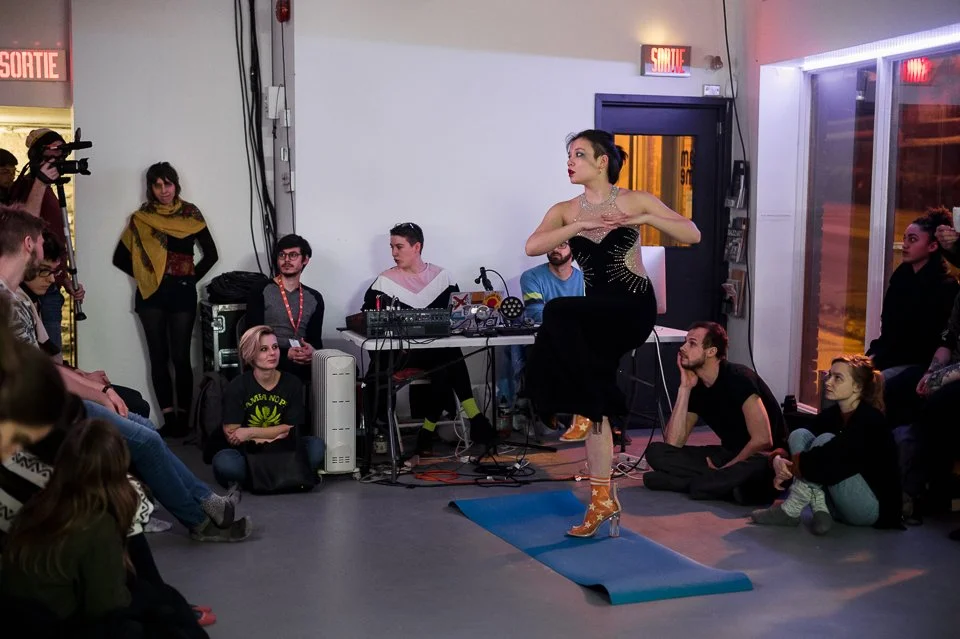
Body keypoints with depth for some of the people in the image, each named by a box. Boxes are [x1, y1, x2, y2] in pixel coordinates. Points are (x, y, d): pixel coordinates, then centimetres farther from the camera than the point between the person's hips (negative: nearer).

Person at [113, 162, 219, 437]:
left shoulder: (190, 214, 5)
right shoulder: (141, 218, 6)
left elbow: (211, 254, 7)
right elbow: (120, 258, 8)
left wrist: (191, 277, -1)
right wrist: (143, 274, 0)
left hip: (182, 293, -1)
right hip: (151, 294, 1)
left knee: (180, 357, -4)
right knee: (159, 357, 2)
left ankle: (183, 419, 3)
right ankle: (168, 419, 6)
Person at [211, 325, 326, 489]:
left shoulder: (292, 384, 1)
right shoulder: (237, 388, -5)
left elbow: (291, 430, 1)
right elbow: (231, 434, -9)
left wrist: (250, 433, -10)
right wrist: (276, 434, -15)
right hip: (247, 453, -2)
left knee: (316, 446, -23)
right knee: (223, 461, -34)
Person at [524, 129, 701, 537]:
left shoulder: (636, 200, 0)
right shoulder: (565, 211, 7)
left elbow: (693, 234, -3)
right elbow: (532, 247, -11)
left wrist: (647, 219, -16)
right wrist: (581, 225, -20)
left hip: (634, 307, -5)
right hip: (596, 314, 5)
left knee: (559, 313, -31)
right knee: (595, 408, 2)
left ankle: (585, 410, -13)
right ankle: (603, 500, 13)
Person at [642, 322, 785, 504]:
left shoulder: (739, 378, -19)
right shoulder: (696, 387, 1)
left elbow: (763, 440, -26)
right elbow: (673, 443, -9)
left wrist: (724, 469, -16)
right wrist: (684, 388, -11)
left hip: (762, 458, -6)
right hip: (730, 455, 7)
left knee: (754, 469, -44)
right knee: (656, 451, -9)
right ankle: (725, 483, -18)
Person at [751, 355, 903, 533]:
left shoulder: (870, 420, -18)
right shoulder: (829, 415, 3)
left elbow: (836, 458, -32)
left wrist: (791, 467, -26)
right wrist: (779, 459, -25)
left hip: (871, 507, -7)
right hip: (840, 505, 7)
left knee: (826, 440, -25)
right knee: (799, 434, -8)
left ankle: (790, 511, -21)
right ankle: (820, 511, -19)